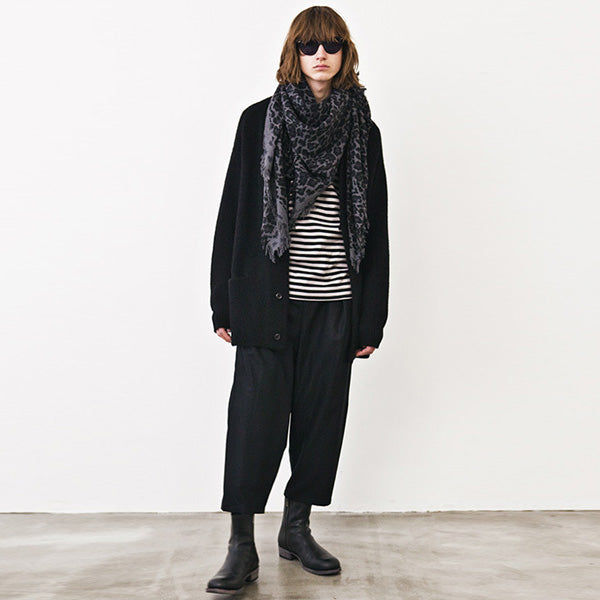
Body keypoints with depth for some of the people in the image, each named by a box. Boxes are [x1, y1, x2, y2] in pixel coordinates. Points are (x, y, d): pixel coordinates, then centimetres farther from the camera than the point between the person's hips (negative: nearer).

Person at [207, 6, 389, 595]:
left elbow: (375, 228, 9)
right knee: (256, 415, -4)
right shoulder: (259, 121, 4)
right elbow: (233, 212, 3)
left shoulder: (363, 131, 9)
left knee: (321, 413, 8)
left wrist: (371, 318, 5)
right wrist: (224, 303, -1)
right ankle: (241, 545, 6)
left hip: (334, 302, 2)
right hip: (268, 299, -2)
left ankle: (297, 528, 24)